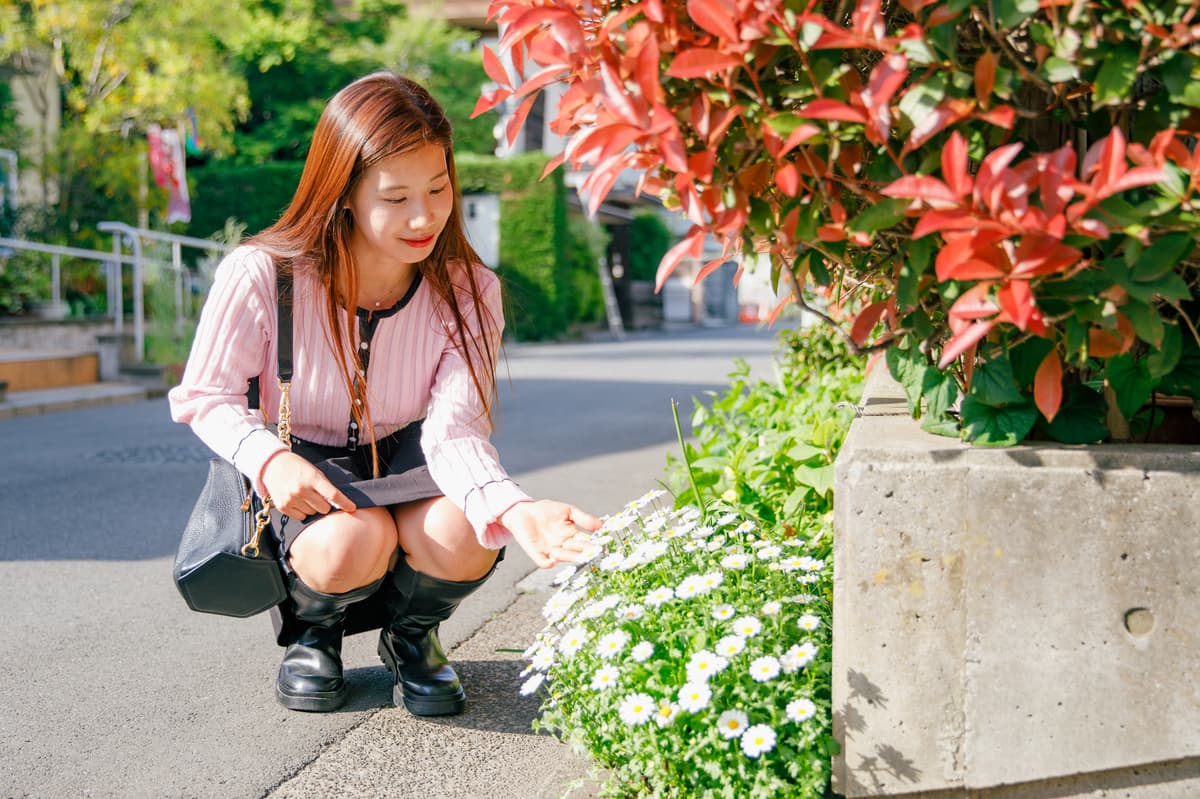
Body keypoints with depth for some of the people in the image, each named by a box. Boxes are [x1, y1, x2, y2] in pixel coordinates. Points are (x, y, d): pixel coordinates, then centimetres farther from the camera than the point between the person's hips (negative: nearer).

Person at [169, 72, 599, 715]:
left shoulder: (468, 291, -16)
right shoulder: (261, 276, -22)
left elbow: (454, 432, -26)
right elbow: (202, 396, -10)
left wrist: (515, 509, -48)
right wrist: (269, 459, -32)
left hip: (402, 459, 2)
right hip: (302, 472, -2)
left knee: (461, 537, -34)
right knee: (351, 542, -38)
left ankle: (411, 634, 5)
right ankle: (312, 629, 3)